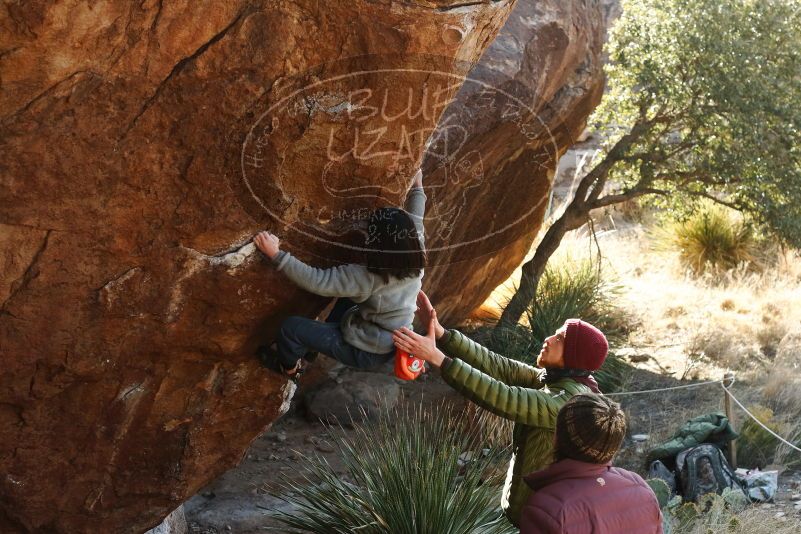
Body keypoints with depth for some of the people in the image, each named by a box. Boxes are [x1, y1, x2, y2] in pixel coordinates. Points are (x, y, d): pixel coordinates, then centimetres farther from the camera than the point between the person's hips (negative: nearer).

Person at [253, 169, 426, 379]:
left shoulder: (368, 278, -34)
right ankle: (322, 341, 41)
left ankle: (290, 367, 32)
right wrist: (417, 188, 20)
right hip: (394, 344, 7)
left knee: (290, 327, 2)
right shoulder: (416, 263, -15)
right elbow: (415, 220, 3)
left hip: (367, 353, -7)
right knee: (348, 295, 27)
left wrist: (277, 254, -30)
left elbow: (316, 280, -34)